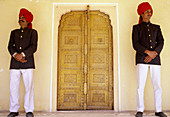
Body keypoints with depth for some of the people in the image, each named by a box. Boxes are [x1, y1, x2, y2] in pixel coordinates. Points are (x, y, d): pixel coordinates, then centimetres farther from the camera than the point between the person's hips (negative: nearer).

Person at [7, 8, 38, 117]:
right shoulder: (14, 32, 22)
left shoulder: (33, 32, 12)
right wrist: (15, 55, -10)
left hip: (28, 63, -3)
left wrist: (22, 54, -15)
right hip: (15, 64, 3)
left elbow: (33, 47, -2)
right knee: (13, 87, 1)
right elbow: (10, 46, 10)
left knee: (29, 87, -5)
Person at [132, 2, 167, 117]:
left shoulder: (156, 27, 22)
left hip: (155, 60, 3)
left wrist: (154, 53, -9)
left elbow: (161, 42, 9)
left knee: (158, 86, 1)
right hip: (142, 60, -3)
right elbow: (135, 44, 0)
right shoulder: (137, 28, 13)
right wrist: (148, 52, -12)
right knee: (140, 86, -6)